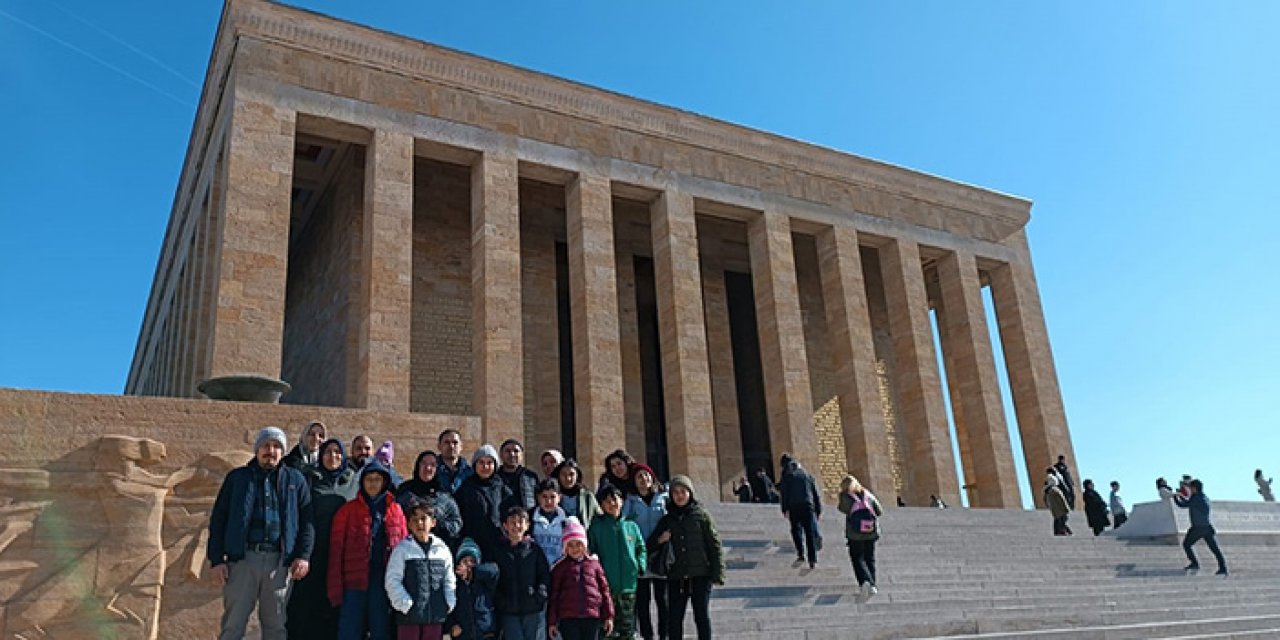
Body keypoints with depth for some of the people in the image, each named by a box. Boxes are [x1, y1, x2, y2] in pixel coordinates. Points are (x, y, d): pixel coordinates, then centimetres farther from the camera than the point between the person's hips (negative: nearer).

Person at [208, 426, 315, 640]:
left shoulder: (295, 480, 11)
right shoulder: (237, 478, 10)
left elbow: (307, 520, 7)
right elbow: (218, 520, 7)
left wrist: (303, 556, -5)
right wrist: (216, 560, -1)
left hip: (279, 560, 1)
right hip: (242, 558, -1)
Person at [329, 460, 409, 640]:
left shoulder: (396, 510, 9)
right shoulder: (348, 510, 4)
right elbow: (336, 549, 1)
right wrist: (335, 588, -5)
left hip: (384, 583, 2)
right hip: (354, 583, -2)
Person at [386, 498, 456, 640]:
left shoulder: (442, 549, 7)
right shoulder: (402, 549, -4)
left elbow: (449, 581, 14)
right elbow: (392, 581, -7)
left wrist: (449, 603, 3)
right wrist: (405, 604, -13)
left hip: (436, 615, 4)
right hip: (409, 615, -4)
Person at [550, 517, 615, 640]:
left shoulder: (594, 563, 9)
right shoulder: (560, 567, 5)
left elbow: (604, 589, 10)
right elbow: (554, 595, 5)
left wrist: (609, 616, 6)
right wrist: (552, 622, 2)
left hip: (592, 617, 2)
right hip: (568, 618, -2)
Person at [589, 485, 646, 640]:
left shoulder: (631, 526, 8)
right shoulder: (596, 527, 1)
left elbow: (641, 549, 16)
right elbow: (589, 551, 1)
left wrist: (640, 565, 1)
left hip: (629, 583, 3)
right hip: (606, 585, -2)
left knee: (628, 627, 9)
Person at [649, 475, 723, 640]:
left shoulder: (702, 515, 2)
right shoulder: (666, 520, 11)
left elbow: (715, 546, 0)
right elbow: (650, 546, 18)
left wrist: (718, 574, -7)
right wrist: (659, 540, -4)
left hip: (700, 576, -3)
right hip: (676, 577, 3)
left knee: (702, 616, 2)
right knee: (674, 619, 3)